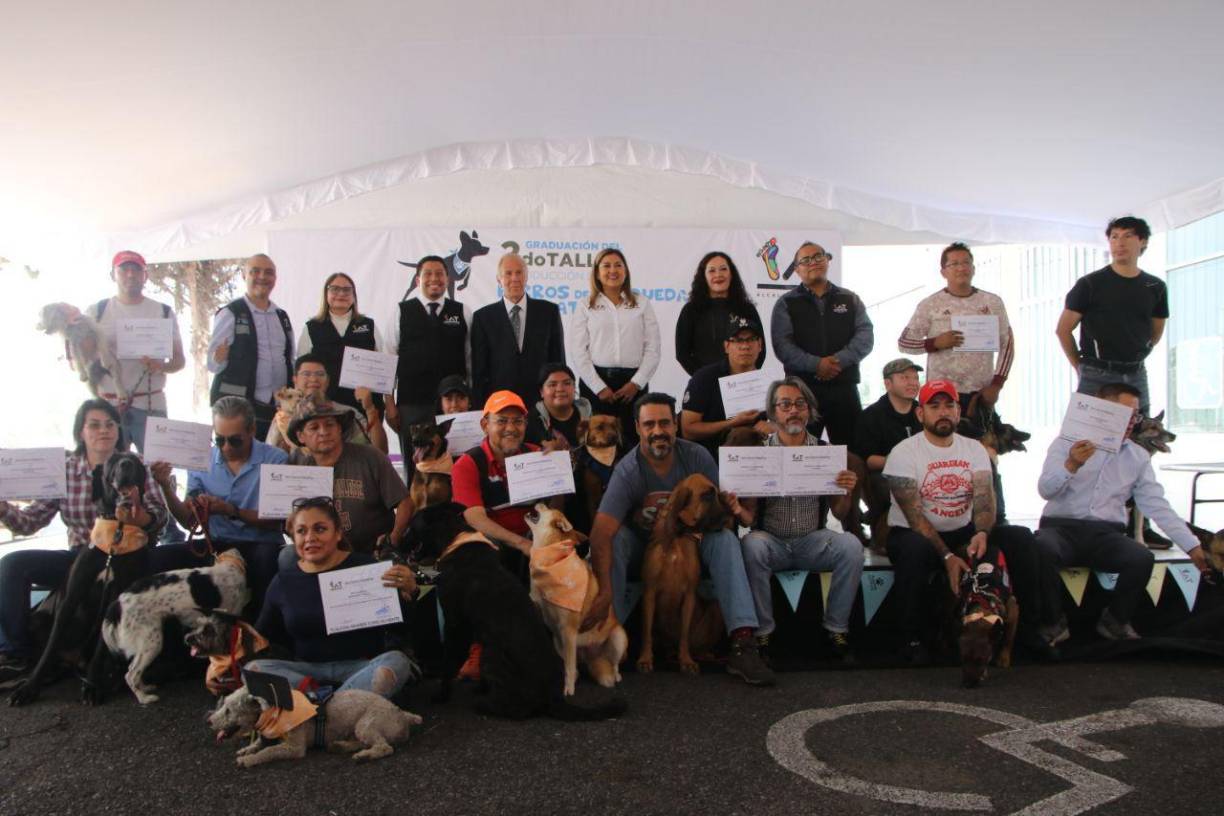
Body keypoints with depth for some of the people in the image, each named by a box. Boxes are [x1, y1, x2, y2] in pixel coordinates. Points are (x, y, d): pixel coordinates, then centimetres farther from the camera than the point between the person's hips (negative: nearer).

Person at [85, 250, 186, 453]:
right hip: (107, 406, 1)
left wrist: (162, 366, -12)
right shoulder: (96, 312, 10)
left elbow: (179, 359, 10)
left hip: (151, 406, 0)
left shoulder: (164, 312, 10)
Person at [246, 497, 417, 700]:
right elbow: (262, 637, 14)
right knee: (253, 668, -22)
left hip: (362, 666, -3)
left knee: (396, 660, -32)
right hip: (307, 668, 3)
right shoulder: (283, 581, 7)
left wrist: (408, 592, -23)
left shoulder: (364, 567, -3)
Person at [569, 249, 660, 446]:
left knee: (633, 439, -2)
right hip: (596, 381, 0)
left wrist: (636, 383, -5)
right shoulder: (585, 306, 7)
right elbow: (578, 351, 1)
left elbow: (652, 348, 5)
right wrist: (599, 387, -7)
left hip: (634, 382, 1)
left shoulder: (642, 303, 10)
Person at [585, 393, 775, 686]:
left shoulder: (697, 457, -13)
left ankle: (743, 643, -32)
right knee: (615, 539, -33)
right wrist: (604, 592, -46)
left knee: (725, 538, -28)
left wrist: (735, 508, -34)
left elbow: (719, 504, -7)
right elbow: (601, 534, -34)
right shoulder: (628, 471, -24)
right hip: (641, 547, -2)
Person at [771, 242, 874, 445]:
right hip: (801, 388, -2)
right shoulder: (786, 304, 7)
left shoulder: (850, 299, 14)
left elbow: (865, 336, 3)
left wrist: (839, 360, -14)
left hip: (844, 388, 2)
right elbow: (782, 345, -5)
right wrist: (816, 364, -17)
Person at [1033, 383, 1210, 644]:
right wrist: (1071, 465, -26)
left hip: (1106, 534, 3)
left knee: (1143, 559, -28)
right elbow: (1045, 490, -8)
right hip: (1061, 527, -3)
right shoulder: (1067, 443, 3)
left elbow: (1157, 506, 11)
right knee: (1042, 549, -36)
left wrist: (1193, 546, 3)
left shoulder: (1138, 456, 13)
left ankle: (1114, 620, 1)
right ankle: (1053, 622, -10)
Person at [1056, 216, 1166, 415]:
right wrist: (1081, 367, 1)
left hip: (1137, 377, 4)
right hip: (1097, 377, -4)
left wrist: (1133, 360, 11)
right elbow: (1063, 330, -2)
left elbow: (1156, 333, 19)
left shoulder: (1155, 287, 8)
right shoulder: (1090, 284, -4)